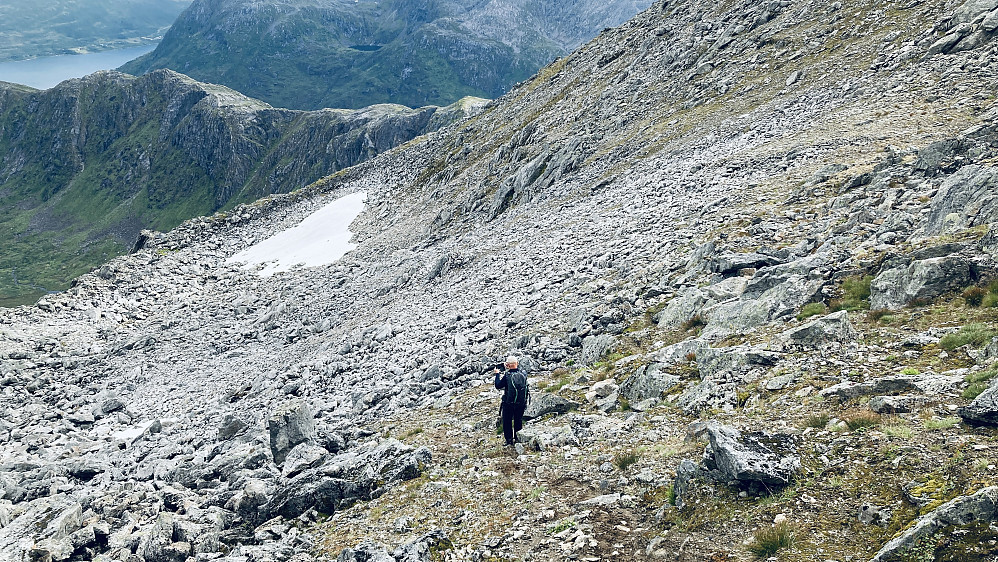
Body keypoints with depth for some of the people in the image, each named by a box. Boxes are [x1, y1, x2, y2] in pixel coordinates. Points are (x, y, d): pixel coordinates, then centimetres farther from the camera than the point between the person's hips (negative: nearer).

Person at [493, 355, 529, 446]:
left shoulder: (507, 375, -19)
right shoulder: (523, 373, -9)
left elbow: (498, 386, -9)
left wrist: (497, 374, 2)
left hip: (508, 403, -3)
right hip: (521, 403, 3)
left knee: (507, 421, 13)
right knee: (518, 421, 20)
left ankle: (509, 440, 14)